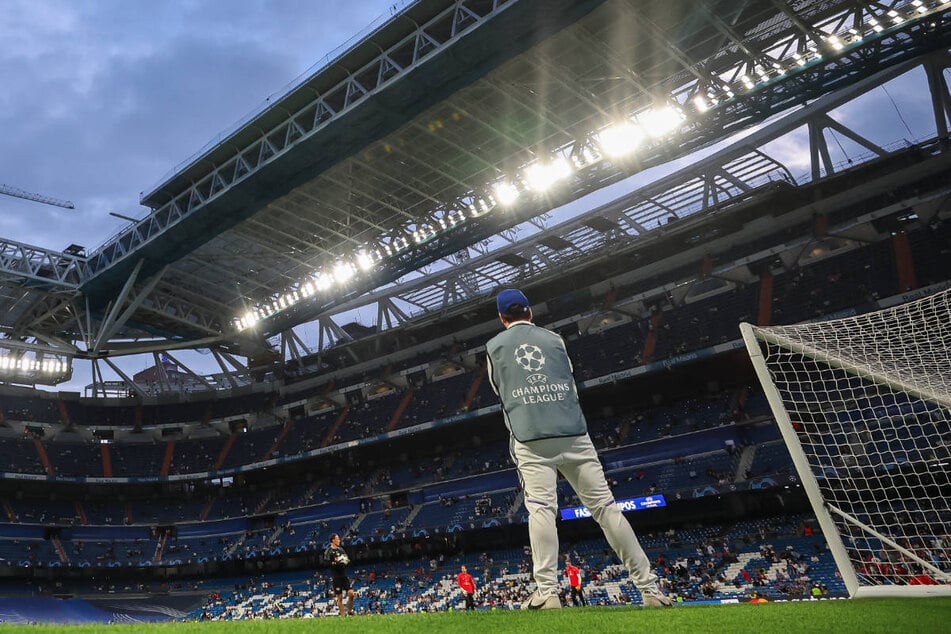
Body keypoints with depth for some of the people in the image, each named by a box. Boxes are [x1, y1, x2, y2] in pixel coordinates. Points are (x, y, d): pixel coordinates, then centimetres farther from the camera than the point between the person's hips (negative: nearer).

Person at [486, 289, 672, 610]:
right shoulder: (554, 339, 19)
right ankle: (650, 587, 3)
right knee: (605, 506, 2)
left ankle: (547, 593, -20)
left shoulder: (493, 346, 15)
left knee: (540, 508, -7)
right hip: (574, 432, 2)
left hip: (530, 438, -1)